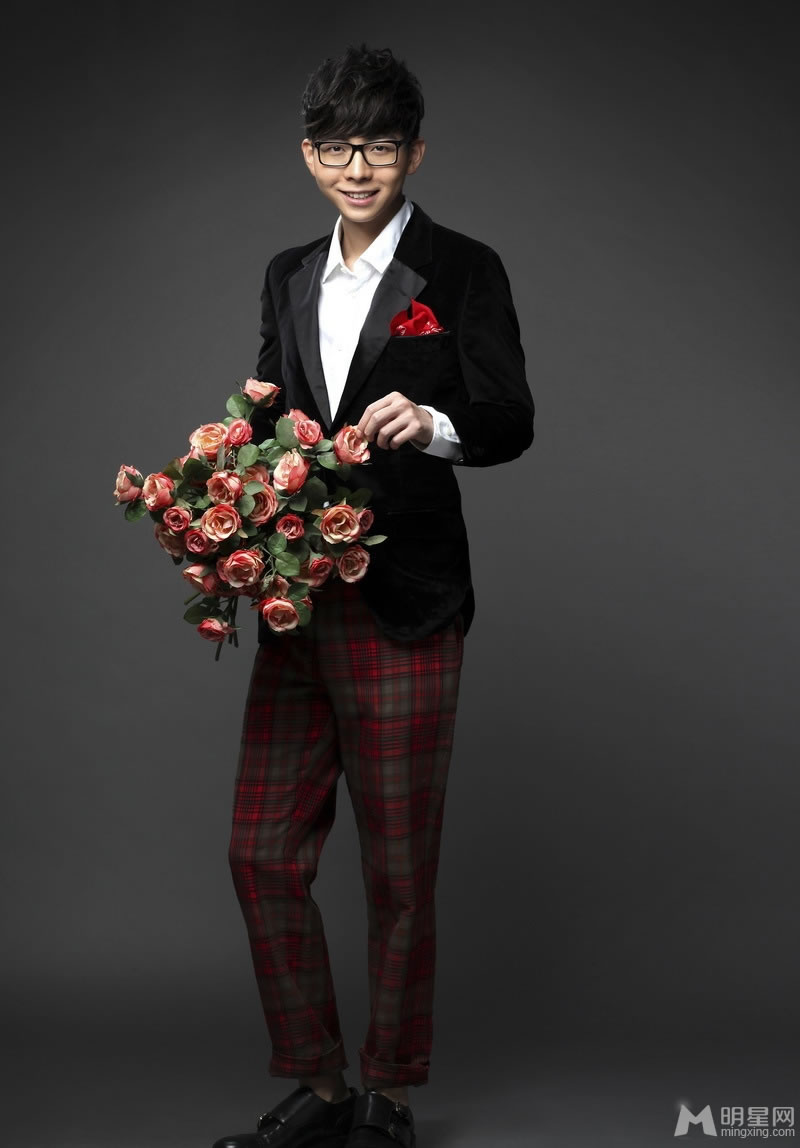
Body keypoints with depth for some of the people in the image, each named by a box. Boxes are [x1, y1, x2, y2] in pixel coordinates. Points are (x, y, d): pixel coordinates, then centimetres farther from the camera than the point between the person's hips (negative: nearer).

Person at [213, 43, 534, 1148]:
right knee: (263, 853, 7)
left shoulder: (463, 271, -1)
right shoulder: (289, 276, 16)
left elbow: (512, 421, -8)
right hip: (295, 603, 6)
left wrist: (434, 424, -28)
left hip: (404, 610, -5)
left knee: (399, 870, 3)